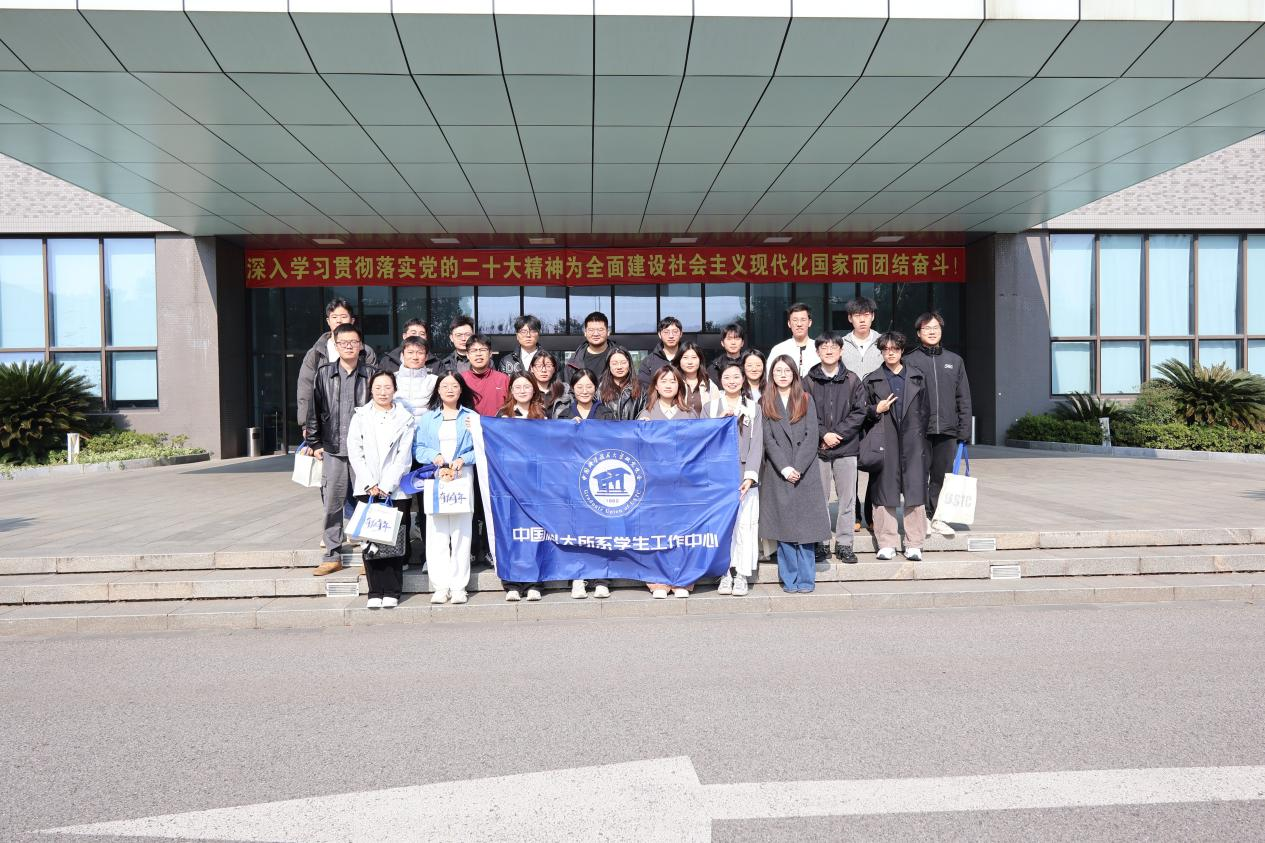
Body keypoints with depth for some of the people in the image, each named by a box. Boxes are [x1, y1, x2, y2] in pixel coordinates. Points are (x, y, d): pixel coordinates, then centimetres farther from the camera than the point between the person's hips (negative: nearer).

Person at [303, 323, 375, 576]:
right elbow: (314, 410, 11)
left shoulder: (370, 374, 3)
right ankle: (332, 556, 13)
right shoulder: (324, 374, 7)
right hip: (332, 451, 2)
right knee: (332, 504, 4)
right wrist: (314, 442, 7)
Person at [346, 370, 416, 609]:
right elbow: (354, 453, 3)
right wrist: (370, 485, -6)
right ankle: (376, 592, 4)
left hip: (396, 489, -1)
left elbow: (403, 457, -1)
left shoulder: (405, 418, 6)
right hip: (367, 489, 1)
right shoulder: (360, 416, 10)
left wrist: (386, 486, -8)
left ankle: (392, 592, 5)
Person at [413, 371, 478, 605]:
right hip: (435, 478, 1)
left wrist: (462, 460, -12)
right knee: (436, 532, -4)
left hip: (463, 478, -1)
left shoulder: (472, 417, 10)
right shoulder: (427, 419, 15)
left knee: (461, 531, -4)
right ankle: (440, 586, 0)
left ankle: (459, 586, 0)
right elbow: (417, 448, 8)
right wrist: (435, 456, -10)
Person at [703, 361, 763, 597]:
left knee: (744, 523, -5)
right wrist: (720, 420, -10)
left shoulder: (754, 409, 12)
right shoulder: (711, 407, 12)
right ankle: (725, 573, 5)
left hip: (744, 476, 0)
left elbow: (756, 444, 4)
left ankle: (741, 575, 1)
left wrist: (750, 476, -8)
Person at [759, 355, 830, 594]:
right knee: (783, 528, 1)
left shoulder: (806, 400, 9)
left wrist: (798, 467, -11)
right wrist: (784, 467, -11)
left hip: (805, 473, 0)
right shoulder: (764, 403, 8)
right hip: (777, 474, 0)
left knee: (804, 527, -1)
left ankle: (806, 579, 7)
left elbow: (811, 436, 0)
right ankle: (789, 580, 8)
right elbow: (767, 439, 0)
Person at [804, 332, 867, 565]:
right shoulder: (808, 382, 4)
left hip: (846, 447, 1)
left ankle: (844, 544, 12)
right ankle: (821, 544, 12)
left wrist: (837, 433, -9)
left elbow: (859, 412, 0)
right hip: (817, 448, 0)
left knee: (847, 498, 3)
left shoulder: (852, 381, 6)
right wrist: (823, 434, -12)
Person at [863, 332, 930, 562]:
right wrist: (877, 410, -7)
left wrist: (921, 438, 5)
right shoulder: (872, 380, 10)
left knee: (915, 492, -2)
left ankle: (914, 544, 6)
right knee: (884, 493, 0)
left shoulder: (917, 378, 13)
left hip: (912, 442, 1)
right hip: (884, 444, -1)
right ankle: (886, 544, 8)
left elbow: (923, 411, 12)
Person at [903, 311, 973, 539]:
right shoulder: (909, 361, 2)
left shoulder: (954, 361, 14)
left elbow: (964, 398, 13)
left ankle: (937, 517, 17)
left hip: (947, 430, 3)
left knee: (942, 476, 8)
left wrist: (964, 430, 6)